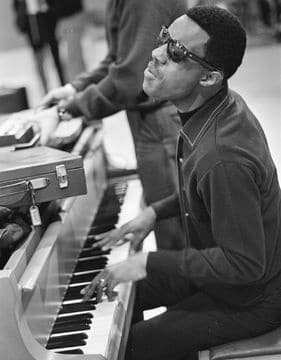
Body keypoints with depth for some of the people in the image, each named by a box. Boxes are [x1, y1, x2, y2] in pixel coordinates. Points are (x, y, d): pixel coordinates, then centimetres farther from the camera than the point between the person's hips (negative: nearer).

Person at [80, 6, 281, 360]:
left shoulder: (224, 158, -37)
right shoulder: (221, 105, -6)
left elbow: (244, 266, -31)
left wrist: (149, 262, -25)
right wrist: (155, 212, 4)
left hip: (248, 299, -9)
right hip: (217, 266, 9)